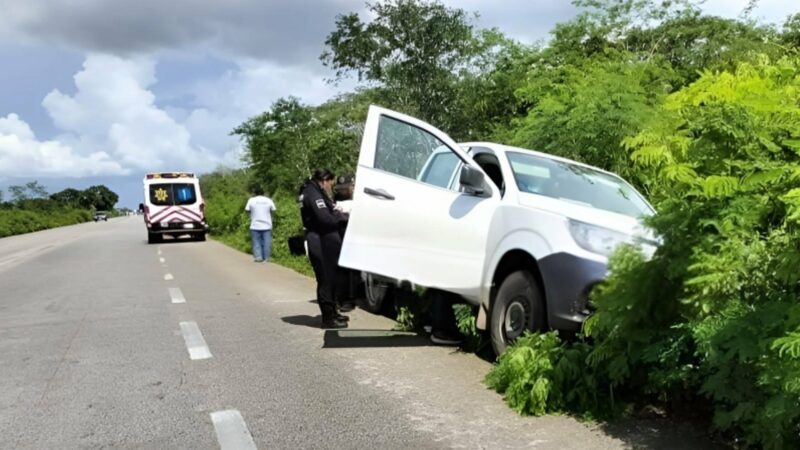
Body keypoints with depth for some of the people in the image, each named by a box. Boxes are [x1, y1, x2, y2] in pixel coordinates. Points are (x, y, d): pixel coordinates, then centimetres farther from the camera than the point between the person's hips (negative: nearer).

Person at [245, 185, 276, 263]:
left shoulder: (251, 200, -4)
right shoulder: (269, 200, 1)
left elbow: (247, 210, 0)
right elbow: (273, 210, 4)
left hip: (255, 226, -1)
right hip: (267, 226, 1)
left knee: (256, 242, 7)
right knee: (266, 243, 6)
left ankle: (258, 257, -1)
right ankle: (266, 258, 5)